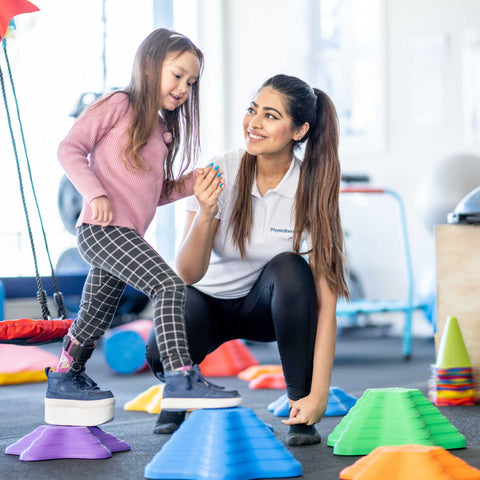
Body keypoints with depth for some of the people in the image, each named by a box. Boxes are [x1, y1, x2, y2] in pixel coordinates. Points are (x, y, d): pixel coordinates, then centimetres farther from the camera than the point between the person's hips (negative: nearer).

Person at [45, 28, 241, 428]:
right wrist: (95, 193, -17)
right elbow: (71, 148, -6)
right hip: (101, 229, -9)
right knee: (169, 285, -23)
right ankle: (181, 380, -28)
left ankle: (64, 381, 34)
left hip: (127, 236, 9)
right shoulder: (119, 105, -2)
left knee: (95, 319, 17)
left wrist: (190, 183, 9)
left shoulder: (163, 129, 23)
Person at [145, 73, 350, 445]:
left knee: (288, 267, -34)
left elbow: (325, 302, -24)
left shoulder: (312, 191, -21)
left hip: (270, 305, 0)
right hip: (211, 300, 0)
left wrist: (318, 394, -32)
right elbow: (188, 274, -20)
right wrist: (205, 215, -39)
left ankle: (300, 413, -19)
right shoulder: (221, 175, -19)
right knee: (162, 355, -31)